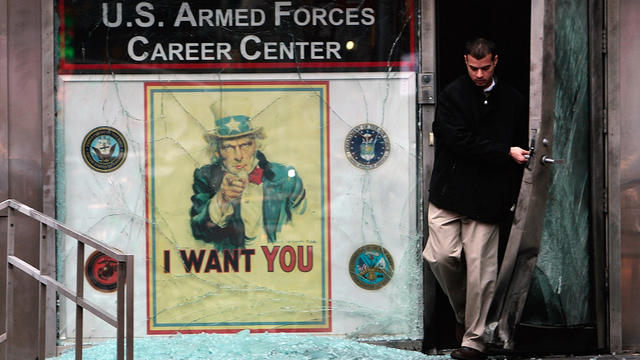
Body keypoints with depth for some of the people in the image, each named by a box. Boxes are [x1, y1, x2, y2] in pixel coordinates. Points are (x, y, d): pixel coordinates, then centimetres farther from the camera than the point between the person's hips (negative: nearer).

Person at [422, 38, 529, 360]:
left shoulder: (513, 101, 10)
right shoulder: (451, 96, 2)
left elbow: (523, 148, 13)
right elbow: (460, 141, -9)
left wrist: (512, 197, 4)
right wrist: (506, 153, -9)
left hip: (488, 199, 0)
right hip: (449, 193, 0)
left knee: (480, 268, -5)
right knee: (442, 256, -8)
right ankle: (463, 314, 19)